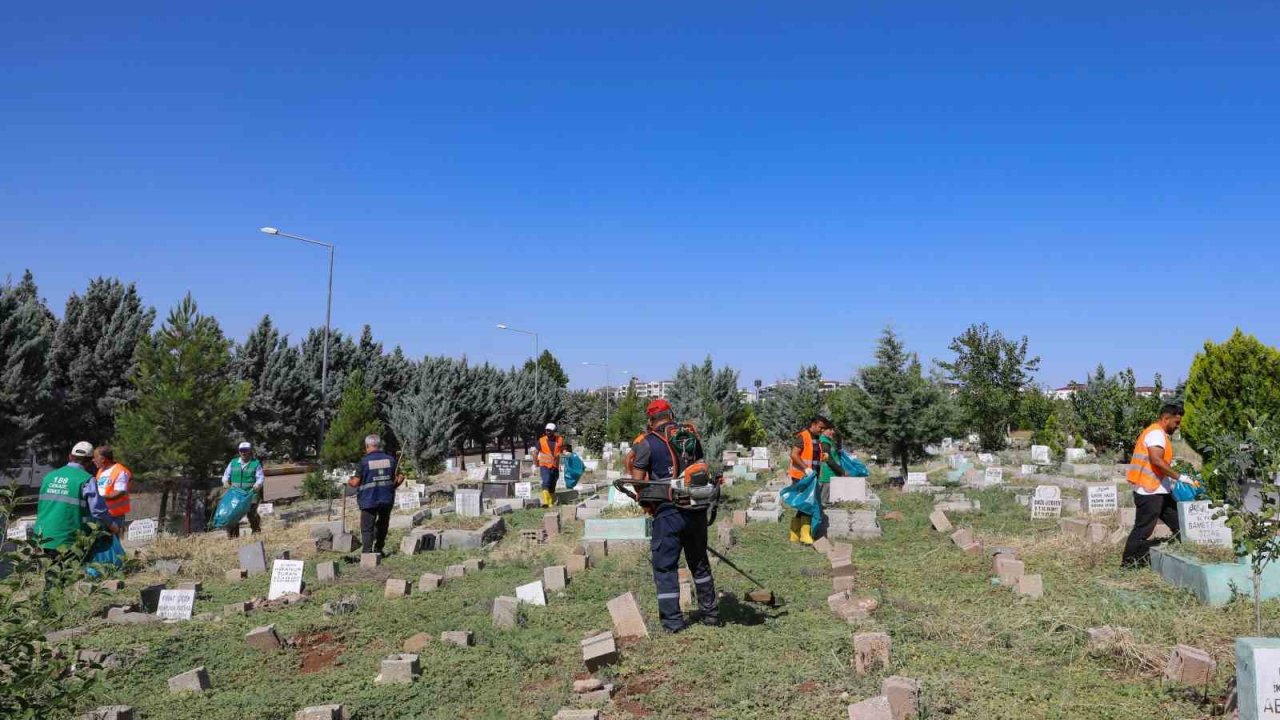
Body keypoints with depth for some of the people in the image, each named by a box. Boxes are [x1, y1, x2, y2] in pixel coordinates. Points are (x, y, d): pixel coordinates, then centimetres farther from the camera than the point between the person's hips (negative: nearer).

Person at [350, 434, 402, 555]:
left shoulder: (364, 461, -9)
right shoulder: (390, 459, 1)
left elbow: (356, 483, -8)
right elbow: (397, 479, 0)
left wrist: (350, 481, 14)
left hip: (369, 500, -4)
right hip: (387, 499, 4)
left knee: (367, 528, 2)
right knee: (382, 526, 20)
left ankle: (367, 553, -7)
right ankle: (378, 550, 29)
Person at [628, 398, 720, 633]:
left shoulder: (647, 443, -5)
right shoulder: (691, 437, 7)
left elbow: (637, 482, -6)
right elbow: (702, 469, 12)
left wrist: (647, 506, 10)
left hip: (668, 513, -5)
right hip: (697, 510, 5)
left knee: (665, 565, 6)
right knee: (700, 563, 18)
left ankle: (672, 620, 7)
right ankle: (711, 614, 26)